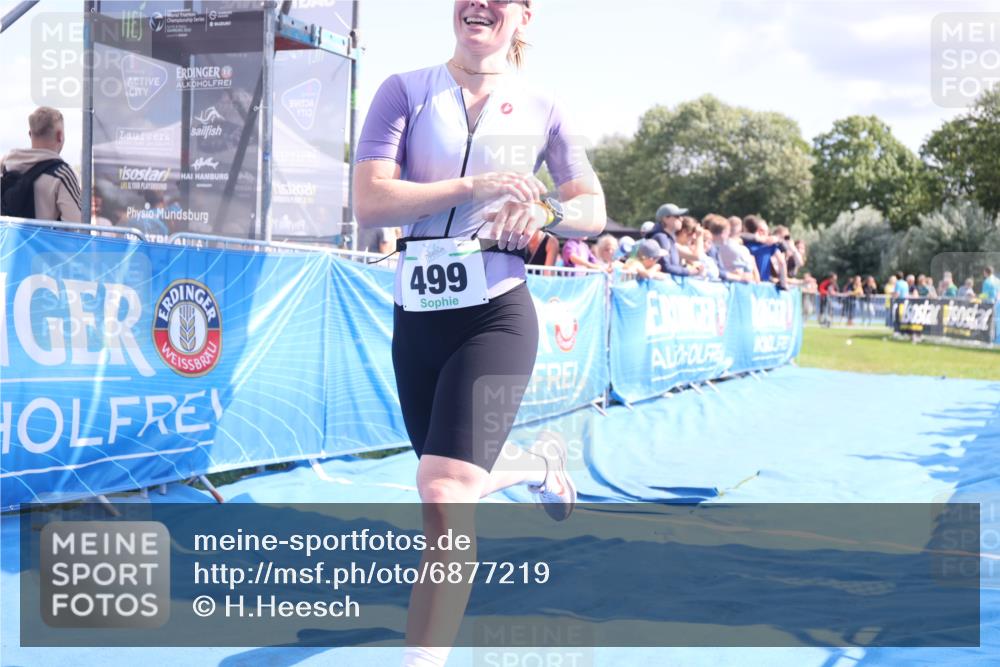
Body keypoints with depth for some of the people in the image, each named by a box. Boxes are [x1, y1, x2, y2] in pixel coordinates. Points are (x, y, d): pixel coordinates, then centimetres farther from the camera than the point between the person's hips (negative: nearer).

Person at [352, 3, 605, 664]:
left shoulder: (540, 108, 5)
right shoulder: (406, 91, 2)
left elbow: (594, 210, 12)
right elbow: (370, 201, -10)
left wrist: (547, 212, -10)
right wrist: (477, 184, -18)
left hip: (495, 315, -3)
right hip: (416, 313, 3)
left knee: (444, 493, -18)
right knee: (453, 487, 18)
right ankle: (539, 462, 52)